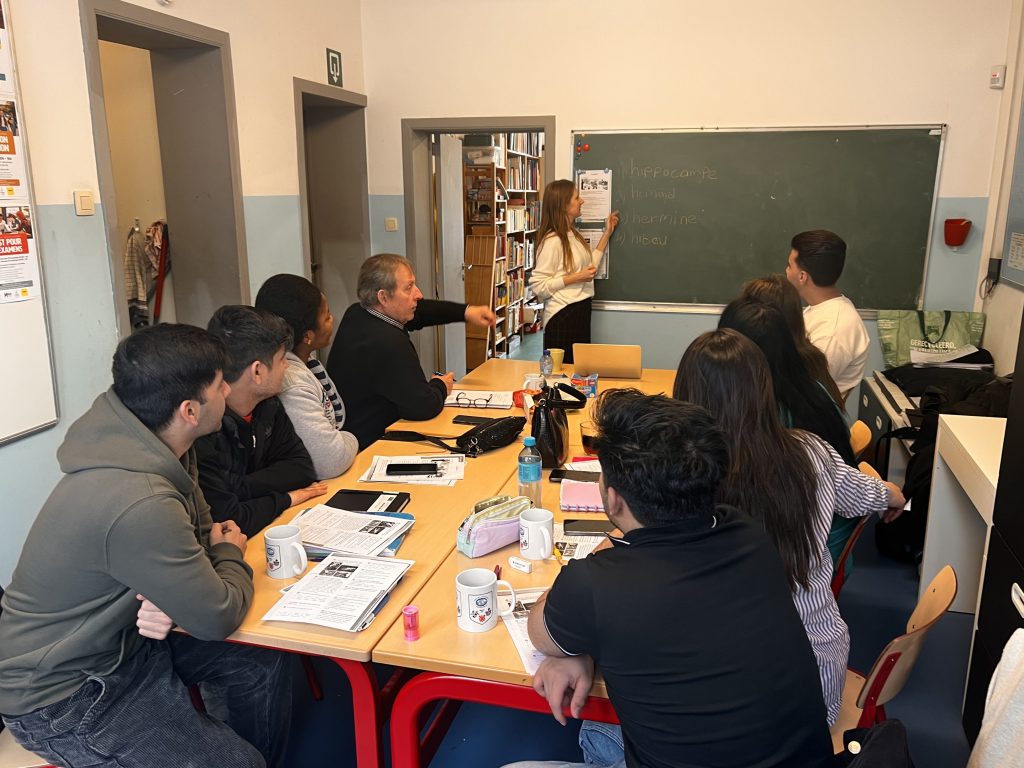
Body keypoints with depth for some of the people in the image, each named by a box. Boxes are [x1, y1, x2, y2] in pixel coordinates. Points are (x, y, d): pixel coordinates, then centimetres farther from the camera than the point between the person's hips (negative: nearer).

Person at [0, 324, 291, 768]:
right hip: (61, 696, -8)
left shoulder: (157, 449, -10)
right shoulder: (139, 503, -36)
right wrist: (230, 555, -6)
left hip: (119, 635, 8)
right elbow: (218, 618, -25)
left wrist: (169, 599, -14)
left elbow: (203, 530, 5)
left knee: (264, 667, 7)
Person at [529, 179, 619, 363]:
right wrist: (575, 278, -19)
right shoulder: (552, 240, -17)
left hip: (581, 311, 9)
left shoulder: (573, 235, 9)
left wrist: (607, 234, 19)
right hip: (562, 314, -8)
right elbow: (538, 286, -19)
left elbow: (589, 266, 18)